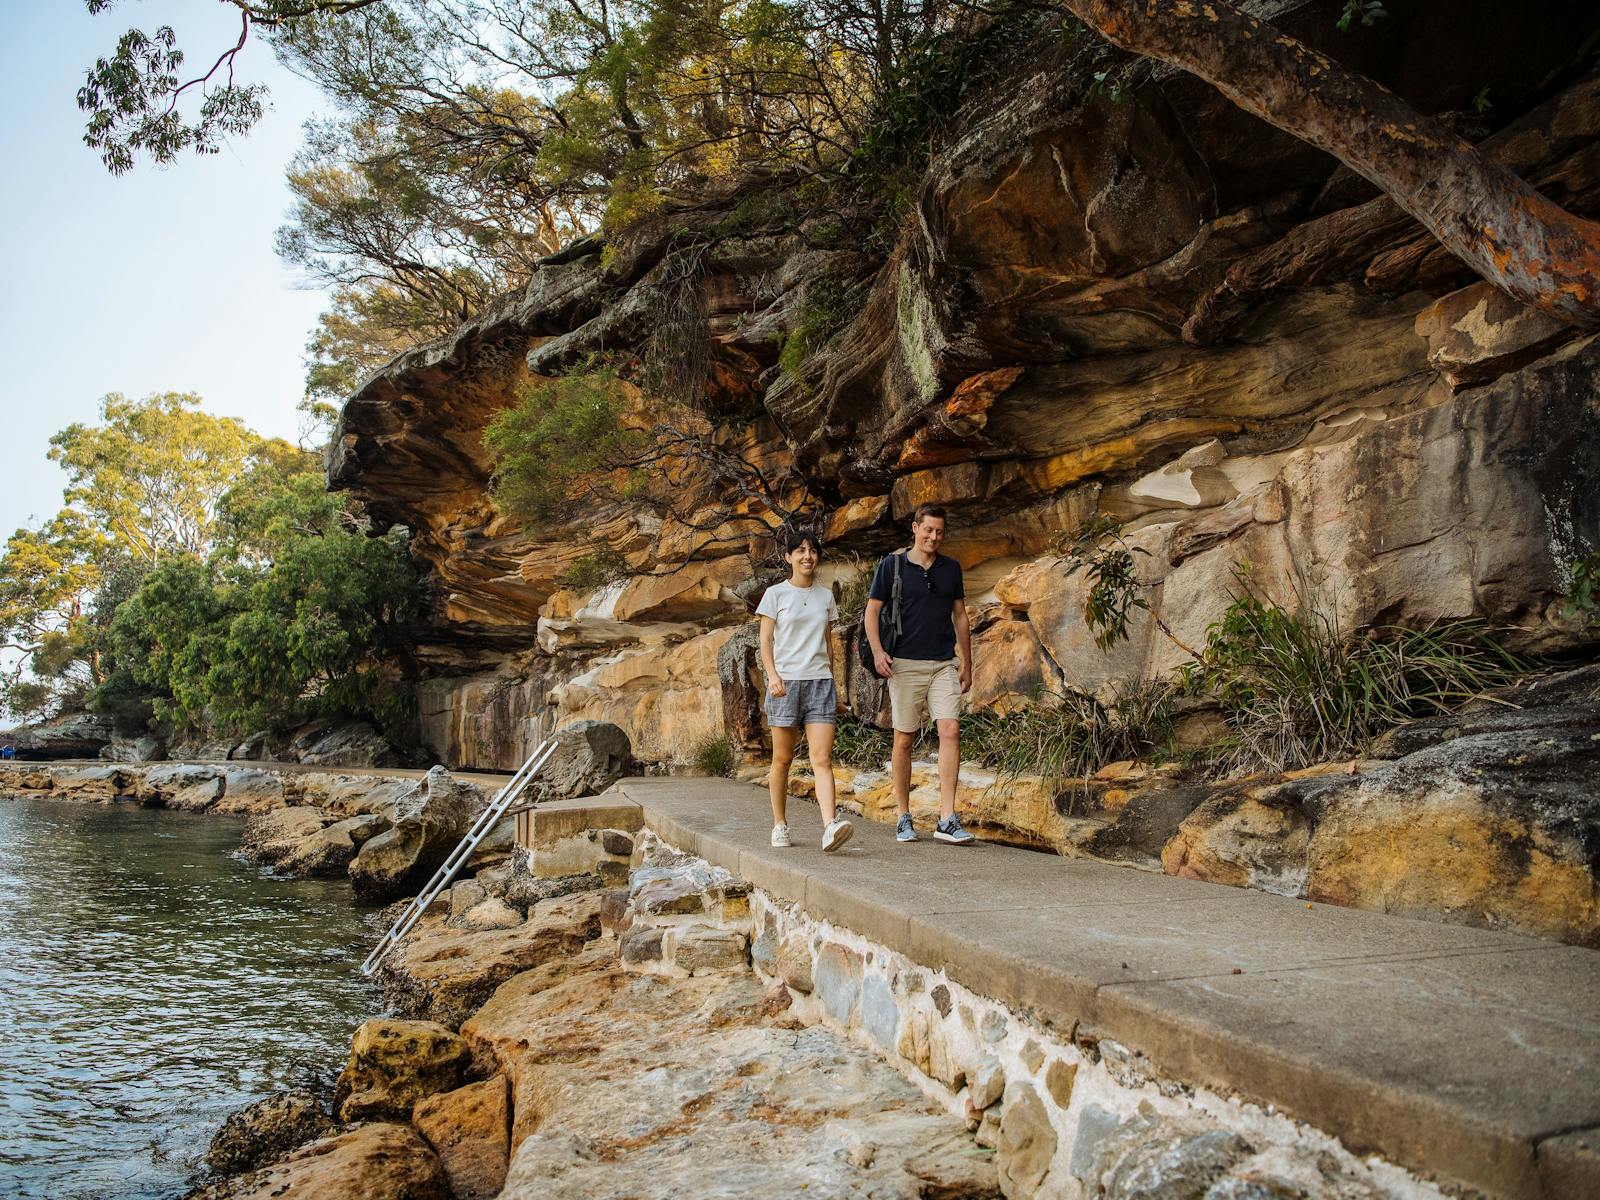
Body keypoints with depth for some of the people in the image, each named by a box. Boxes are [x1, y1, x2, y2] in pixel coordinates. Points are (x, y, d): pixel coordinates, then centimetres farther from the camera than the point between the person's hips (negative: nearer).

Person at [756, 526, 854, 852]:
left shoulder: (826, 596, 13)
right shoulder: (776, 594, 3)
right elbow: (765, 641, -1)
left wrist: (832, 685, 17)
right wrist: (772, 675, -16)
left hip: (819, 681, 2)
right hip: (785, 681, -2)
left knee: (822, 758, -10)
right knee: (782, 759, 5)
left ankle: (830, 825, -22)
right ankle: (780, 825, 17)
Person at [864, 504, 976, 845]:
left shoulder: (951, 568, 12)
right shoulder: (892, 565, 2)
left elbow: (960, 617, 17)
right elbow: (872, 611, 2)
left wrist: (967, 663, 14)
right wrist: (877, 651, -13)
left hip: (944, 664, 2)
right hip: (905, 664, -2)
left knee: (950, 731, -13)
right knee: (904, 739, 2)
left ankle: (947, 820, -12)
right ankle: (903, 818, 14)